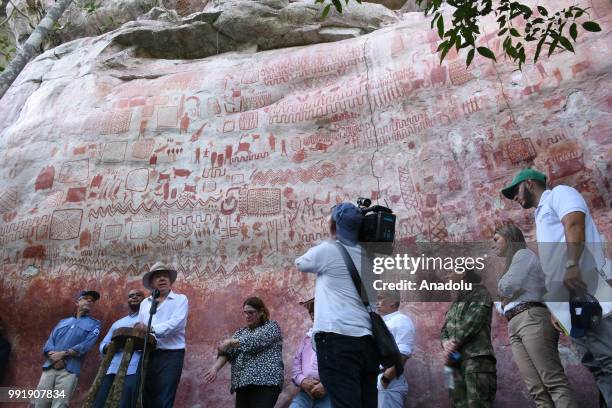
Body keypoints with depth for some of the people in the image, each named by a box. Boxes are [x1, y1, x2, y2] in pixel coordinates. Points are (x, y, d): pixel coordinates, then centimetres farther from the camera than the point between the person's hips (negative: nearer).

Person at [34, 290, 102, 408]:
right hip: (49, 367, 4)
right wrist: (55, 358, -9)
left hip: (69, 370, -4)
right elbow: (49, 341, 9)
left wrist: (63, 354, -12)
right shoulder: (63, 321, 22)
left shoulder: (94, 324, 10)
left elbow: (85, 345, -4)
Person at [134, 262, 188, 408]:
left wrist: (151, 329, -26)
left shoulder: (180, 299, 1)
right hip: (148, 354, 5)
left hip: (171, 354, -5)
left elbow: (176, 322, -16)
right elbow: (139, 328, 7)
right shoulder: (145, 303, 17)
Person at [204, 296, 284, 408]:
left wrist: (230, 342, -10)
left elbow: (256, 341, -13)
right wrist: (215, 368, -11)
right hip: (242, 383, 5)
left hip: (265, 381, -5)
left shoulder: (271, 326, 6)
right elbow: (227, 352, 6)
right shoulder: (240, 332, 21)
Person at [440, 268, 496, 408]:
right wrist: (446, 343, -3)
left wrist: (455, 342, -9)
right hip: (456, 360, 7)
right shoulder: (455, 305, 28)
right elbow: (444, 330, 20)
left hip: (476, 357, -7)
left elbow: (474, 320, -7)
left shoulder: (479, 292, 8)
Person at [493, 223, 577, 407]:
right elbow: (501, 306, 27)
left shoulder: (523, 254, 7)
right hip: (514, 326, 8)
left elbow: (508, 287, -9)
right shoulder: (511, 264, 32)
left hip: (532, 318, -8)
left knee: (554, 382, -17)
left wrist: (501, 288, 12)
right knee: (537, 390, -6)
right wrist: (502, 303, 6)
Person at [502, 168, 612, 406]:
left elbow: (575, 223, -15)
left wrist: (572, 265, -26)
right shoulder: (543, 213, 32)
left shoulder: (558, 193, 6)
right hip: (565, 294, 10)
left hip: (583, 282, -10)